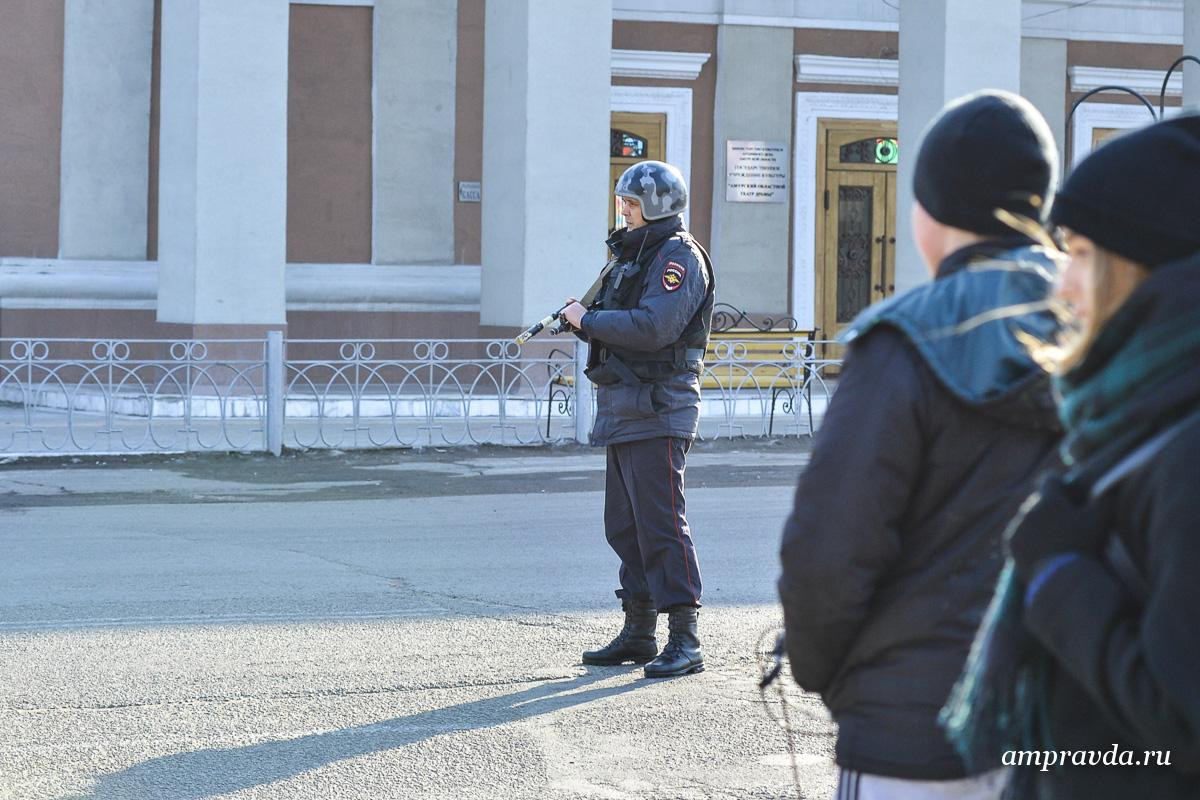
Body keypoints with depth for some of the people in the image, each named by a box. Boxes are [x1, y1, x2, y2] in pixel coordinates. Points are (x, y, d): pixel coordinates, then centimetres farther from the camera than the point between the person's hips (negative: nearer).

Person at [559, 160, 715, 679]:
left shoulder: (679, 257, -12)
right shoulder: (635, 255, 19)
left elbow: (652, 327, -25)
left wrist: (588, 320, -15)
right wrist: (582, 318, 1)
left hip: (658, 412, -10)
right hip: (624, 410, 10)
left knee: (661, 524, -11)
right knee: (625, 525, 13)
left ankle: (685, 641, -8)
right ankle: (638, 632, 20)